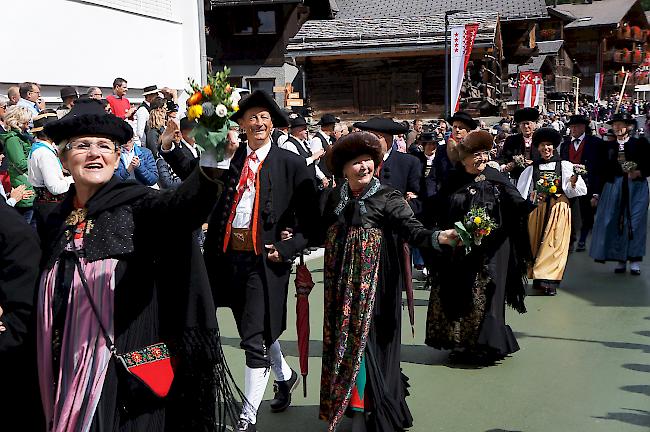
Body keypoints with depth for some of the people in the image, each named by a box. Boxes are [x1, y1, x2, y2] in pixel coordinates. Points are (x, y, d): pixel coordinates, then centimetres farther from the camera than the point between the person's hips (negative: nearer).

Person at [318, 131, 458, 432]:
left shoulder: (387, 198, -7)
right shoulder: (335, 197, 8)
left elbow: (410, 227, -19)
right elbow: (322, 233, 14)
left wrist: (436, 237, -37)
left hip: (372, 283, -4)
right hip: (341, 283, 5)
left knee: (366, 338, -3)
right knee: (343, 339, 9)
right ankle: (342, 404, 22)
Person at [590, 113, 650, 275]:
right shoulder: (609, 145, 8)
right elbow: (605, 169, 7)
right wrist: (597, 192, 3)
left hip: (636, 187, -2)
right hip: (614, 187, 3)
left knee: (635, 222, -2)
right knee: (616, 222, 1)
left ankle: (635, 260, 3)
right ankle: (621, 260, 9)